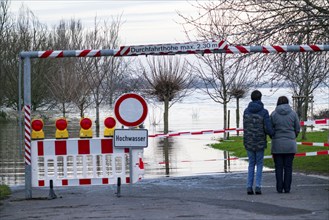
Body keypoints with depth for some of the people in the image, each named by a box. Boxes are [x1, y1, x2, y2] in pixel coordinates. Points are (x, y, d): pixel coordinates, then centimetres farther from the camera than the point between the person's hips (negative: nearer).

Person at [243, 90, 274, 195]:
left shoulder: (246, 111, 1)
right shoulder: (264, 112, -9)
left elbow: (246, 127, 4)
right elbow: (268, 128, -13)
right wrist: (272, 134, 9)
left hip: (248, 142, 3)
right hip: (260, 142, -3)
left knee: (251, 164, 14)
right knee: (259, 164, 10)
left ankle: (249, 187, 4)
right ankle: (258, 186, 0)